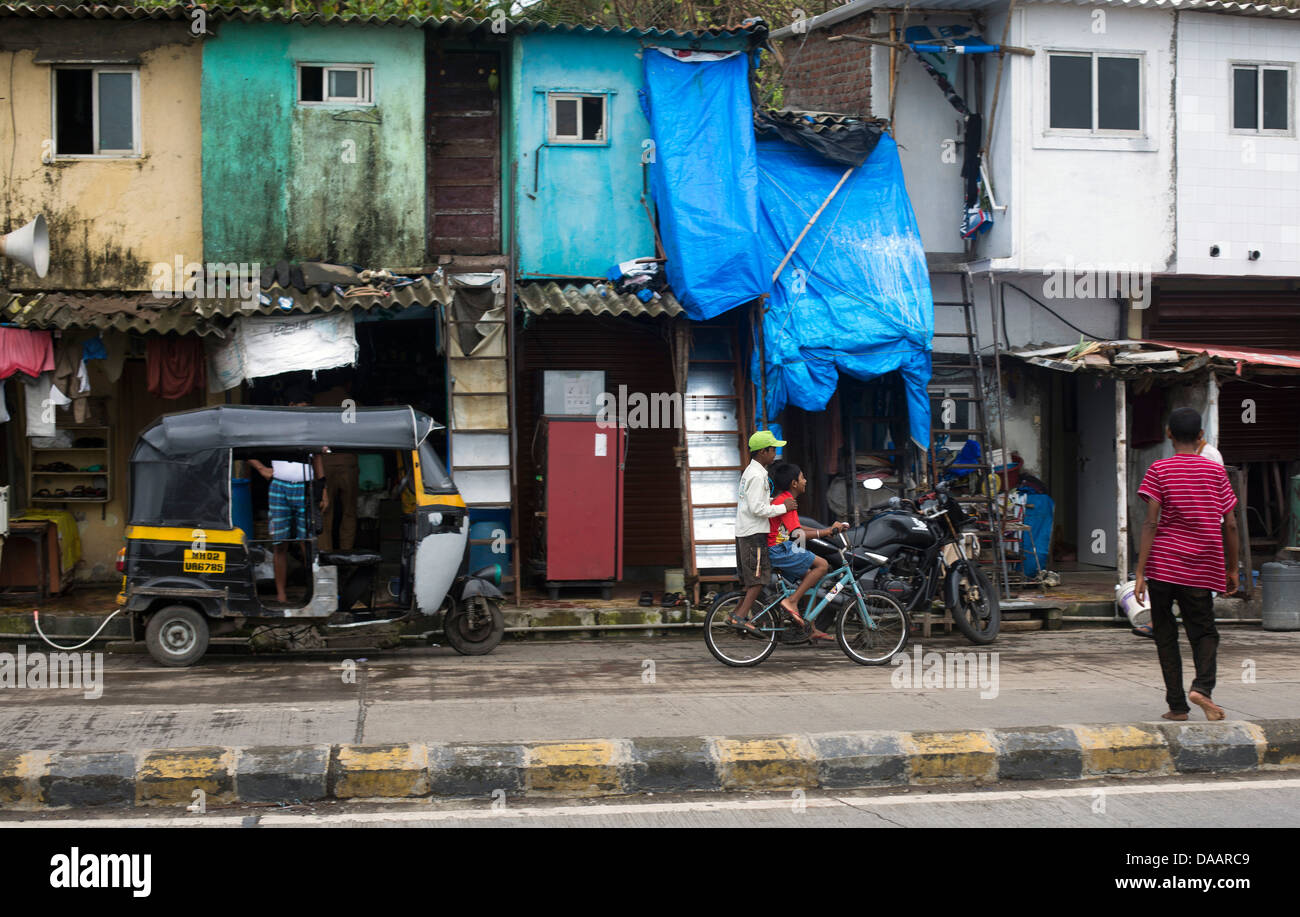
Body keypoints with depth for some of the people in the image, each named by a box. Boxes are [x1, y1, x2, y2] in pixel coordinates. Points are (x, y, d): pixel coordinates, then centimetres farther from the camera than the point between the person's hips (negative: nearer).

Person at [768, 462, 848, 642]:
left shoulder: (783, 499, 18)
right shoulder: (786, 502, -16)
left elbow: (794, 527, 26)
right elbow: (797, 534, -25)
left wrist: (827, 530, 20)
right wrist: (828, 531, -21)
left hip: (781, 551, 11)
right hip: (780, 551, -11)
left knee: (809, 579, 12)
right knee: (822, 565, -14)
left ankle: (812, 629, 13)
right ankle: (791, 601, -15)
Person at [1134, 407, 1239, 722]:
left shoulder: (1159, 470, -2)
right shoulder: (1216, 471, 6)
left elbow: (1151, 523, -10)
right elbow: (1230, 525, 5)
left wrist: (1140, 574, -9)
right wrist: (1232, 570, 15)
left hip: (1164, 565, -1)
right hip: (1202, 570, 2)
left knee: (1165, 635, 10)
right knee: (1204, 632, 11)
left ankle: (1177, 705, 6)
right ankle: (1203, 685, -16)